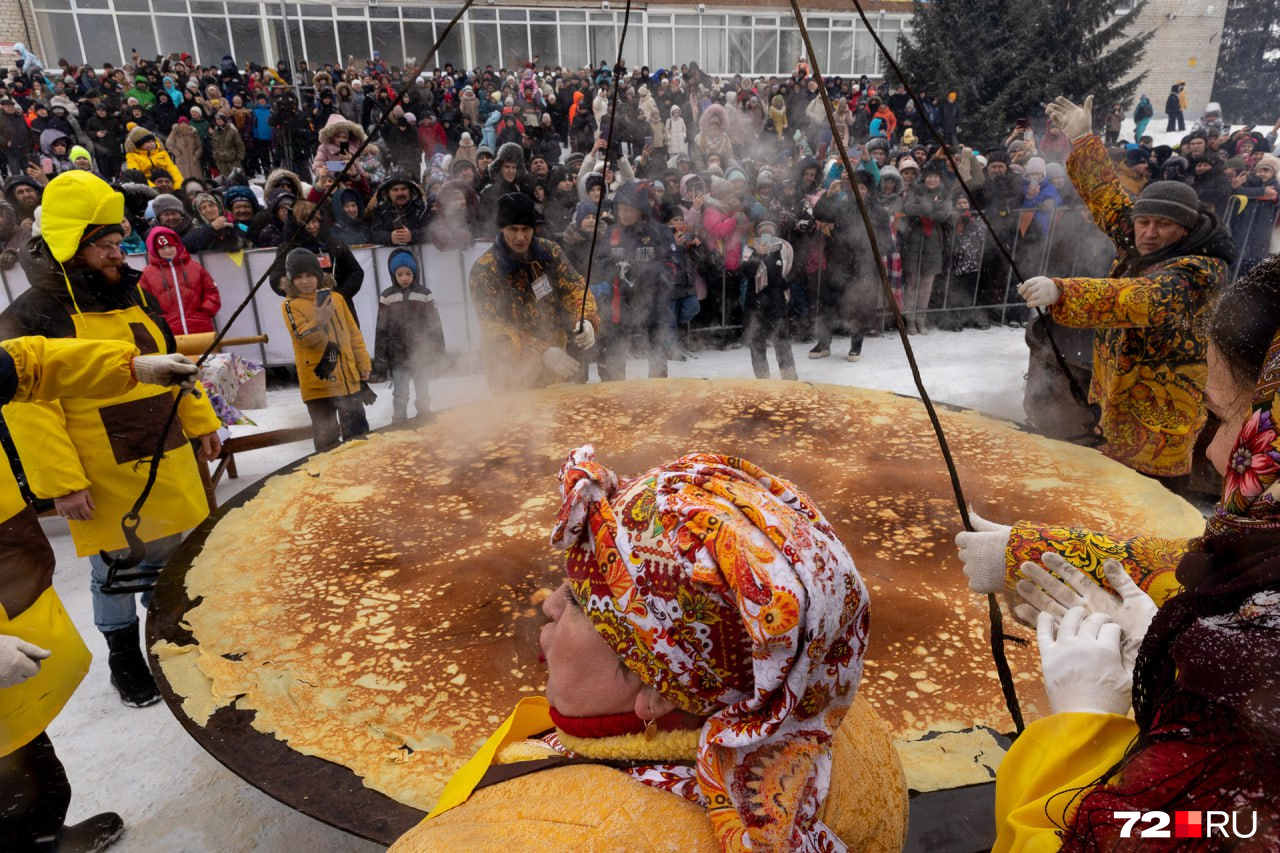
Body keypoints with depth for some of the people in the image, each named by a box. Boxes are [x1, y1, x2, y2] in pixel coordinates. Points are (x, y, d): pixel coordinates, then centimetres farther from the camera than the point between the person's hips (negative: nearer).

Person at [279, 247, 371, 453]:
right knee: (326, 436, 3)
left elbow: (353, 334, 11)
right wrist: (319, 321, -32)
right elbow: (304, 338, -15)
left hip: (348, 378, 4)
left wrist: (363, 363, 9)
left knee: (358, 432, 14)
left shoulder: (336, 297, 7)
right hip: (318, 380, -4)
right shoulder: (291, 305, -4)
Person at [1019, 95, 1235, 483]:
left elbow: (1137, 299, -39)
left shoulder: (1189, 274, -19)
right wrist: (1082, 139, 19)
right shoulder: (1138, 250, 6)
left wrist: (1060, 290, -54)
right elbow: (1108, 196, 16)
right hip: (1121, 408, 9)